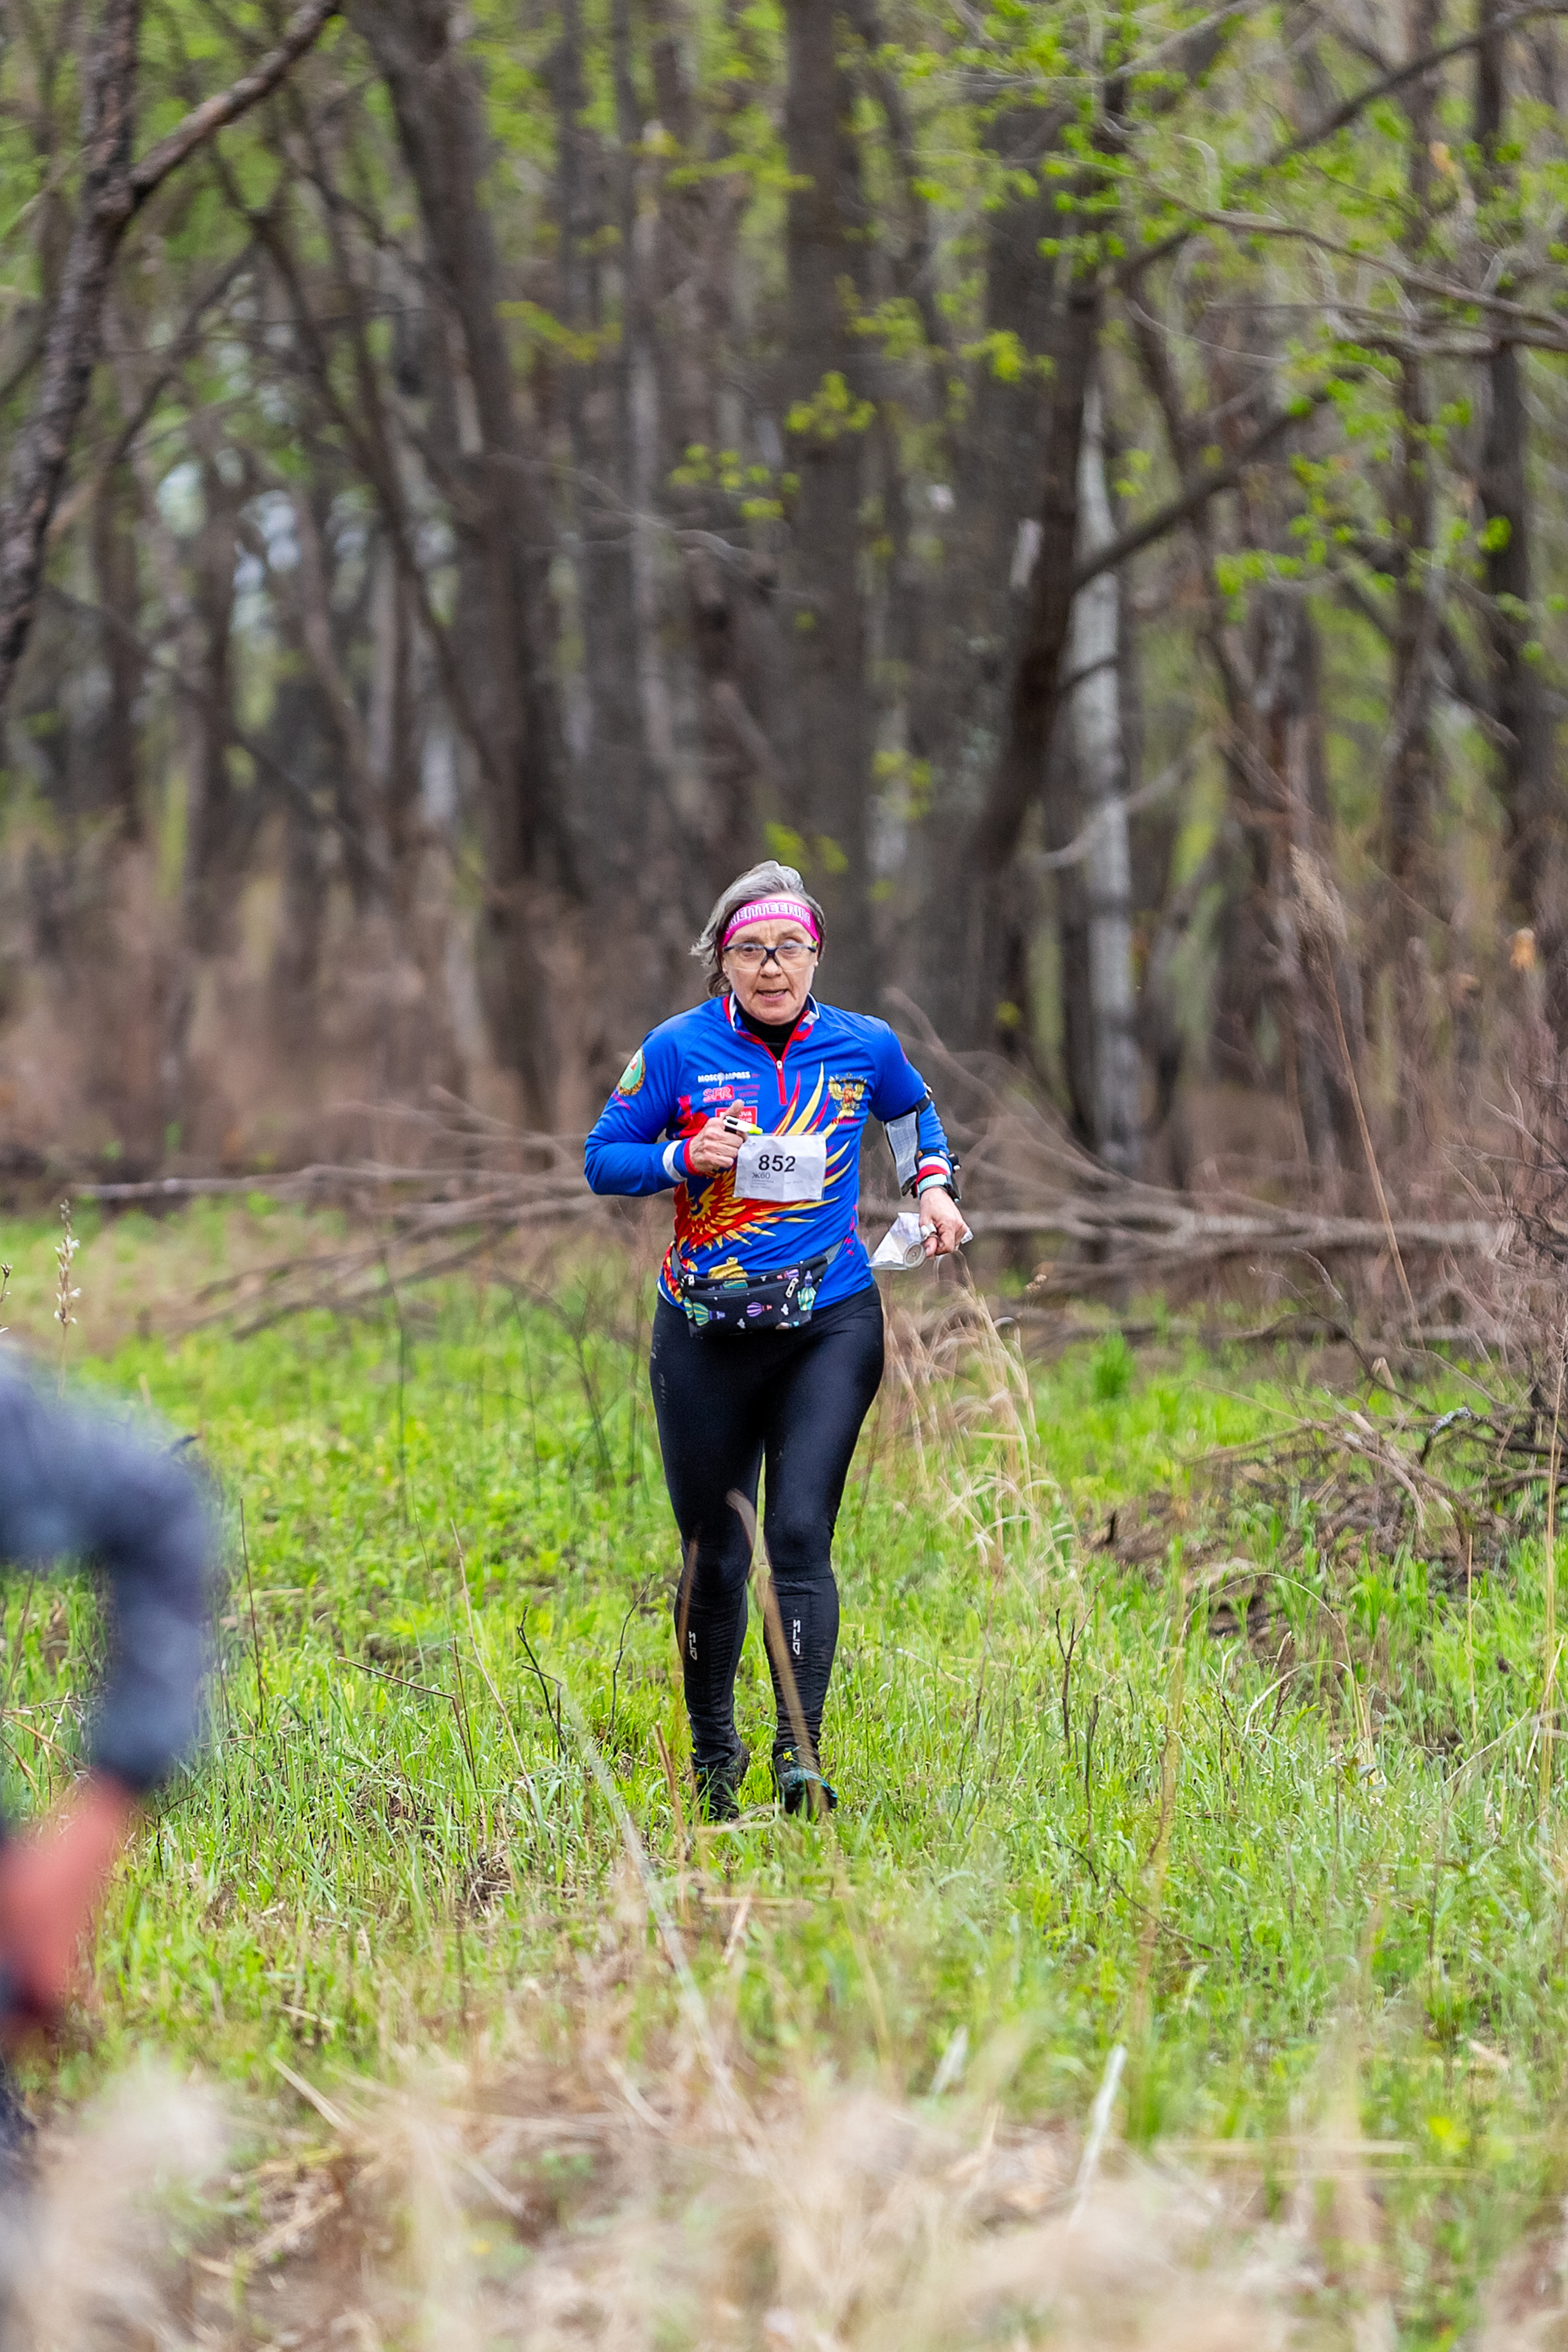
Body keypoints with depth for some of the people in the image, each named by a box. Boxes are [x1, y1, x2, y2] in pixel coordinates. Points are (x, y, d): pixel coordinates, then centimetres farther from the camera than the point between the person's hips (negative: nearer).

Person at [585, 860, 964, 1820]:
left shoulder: (865, 1047, 2)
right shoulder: (679, 1050, -3)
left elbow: (914, 1113, 25)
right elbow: (604, 1158, 4)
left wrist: (933, 1185, 8)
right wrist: (685, 1158, -13)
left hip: (831, 1327, 0)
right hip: (706, 1334, 0)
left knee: (801, 1533, -15)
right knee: (713, 1555, 6)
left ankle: (802, 1758, -18)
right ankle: (713, 1753, 26)